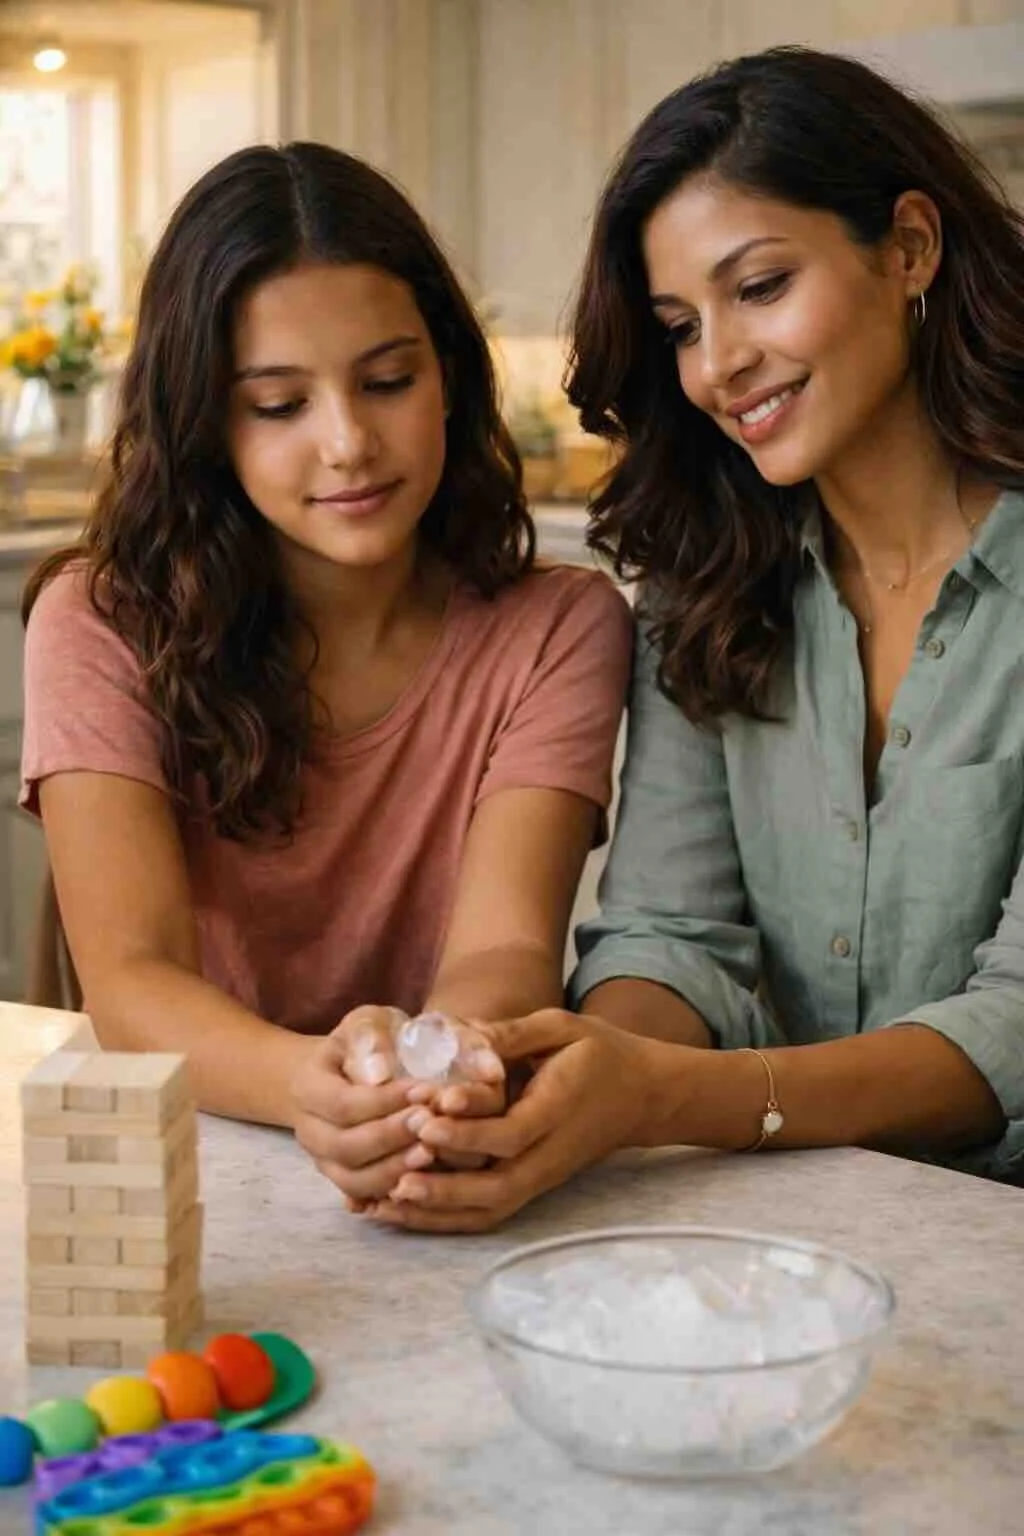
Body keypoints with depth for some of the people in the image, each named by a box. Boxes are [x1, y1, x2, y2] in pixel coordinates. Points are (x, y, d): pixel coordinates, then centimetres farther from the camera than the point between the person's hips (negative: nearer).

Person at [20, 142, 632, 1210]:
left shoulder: (559, 629, -1)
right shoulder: (104, 622, -3)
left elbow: (506, 951, -13)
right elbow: (130, 975, -14)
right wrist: (311, 1084, -35)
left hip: (448, 1189, 1)